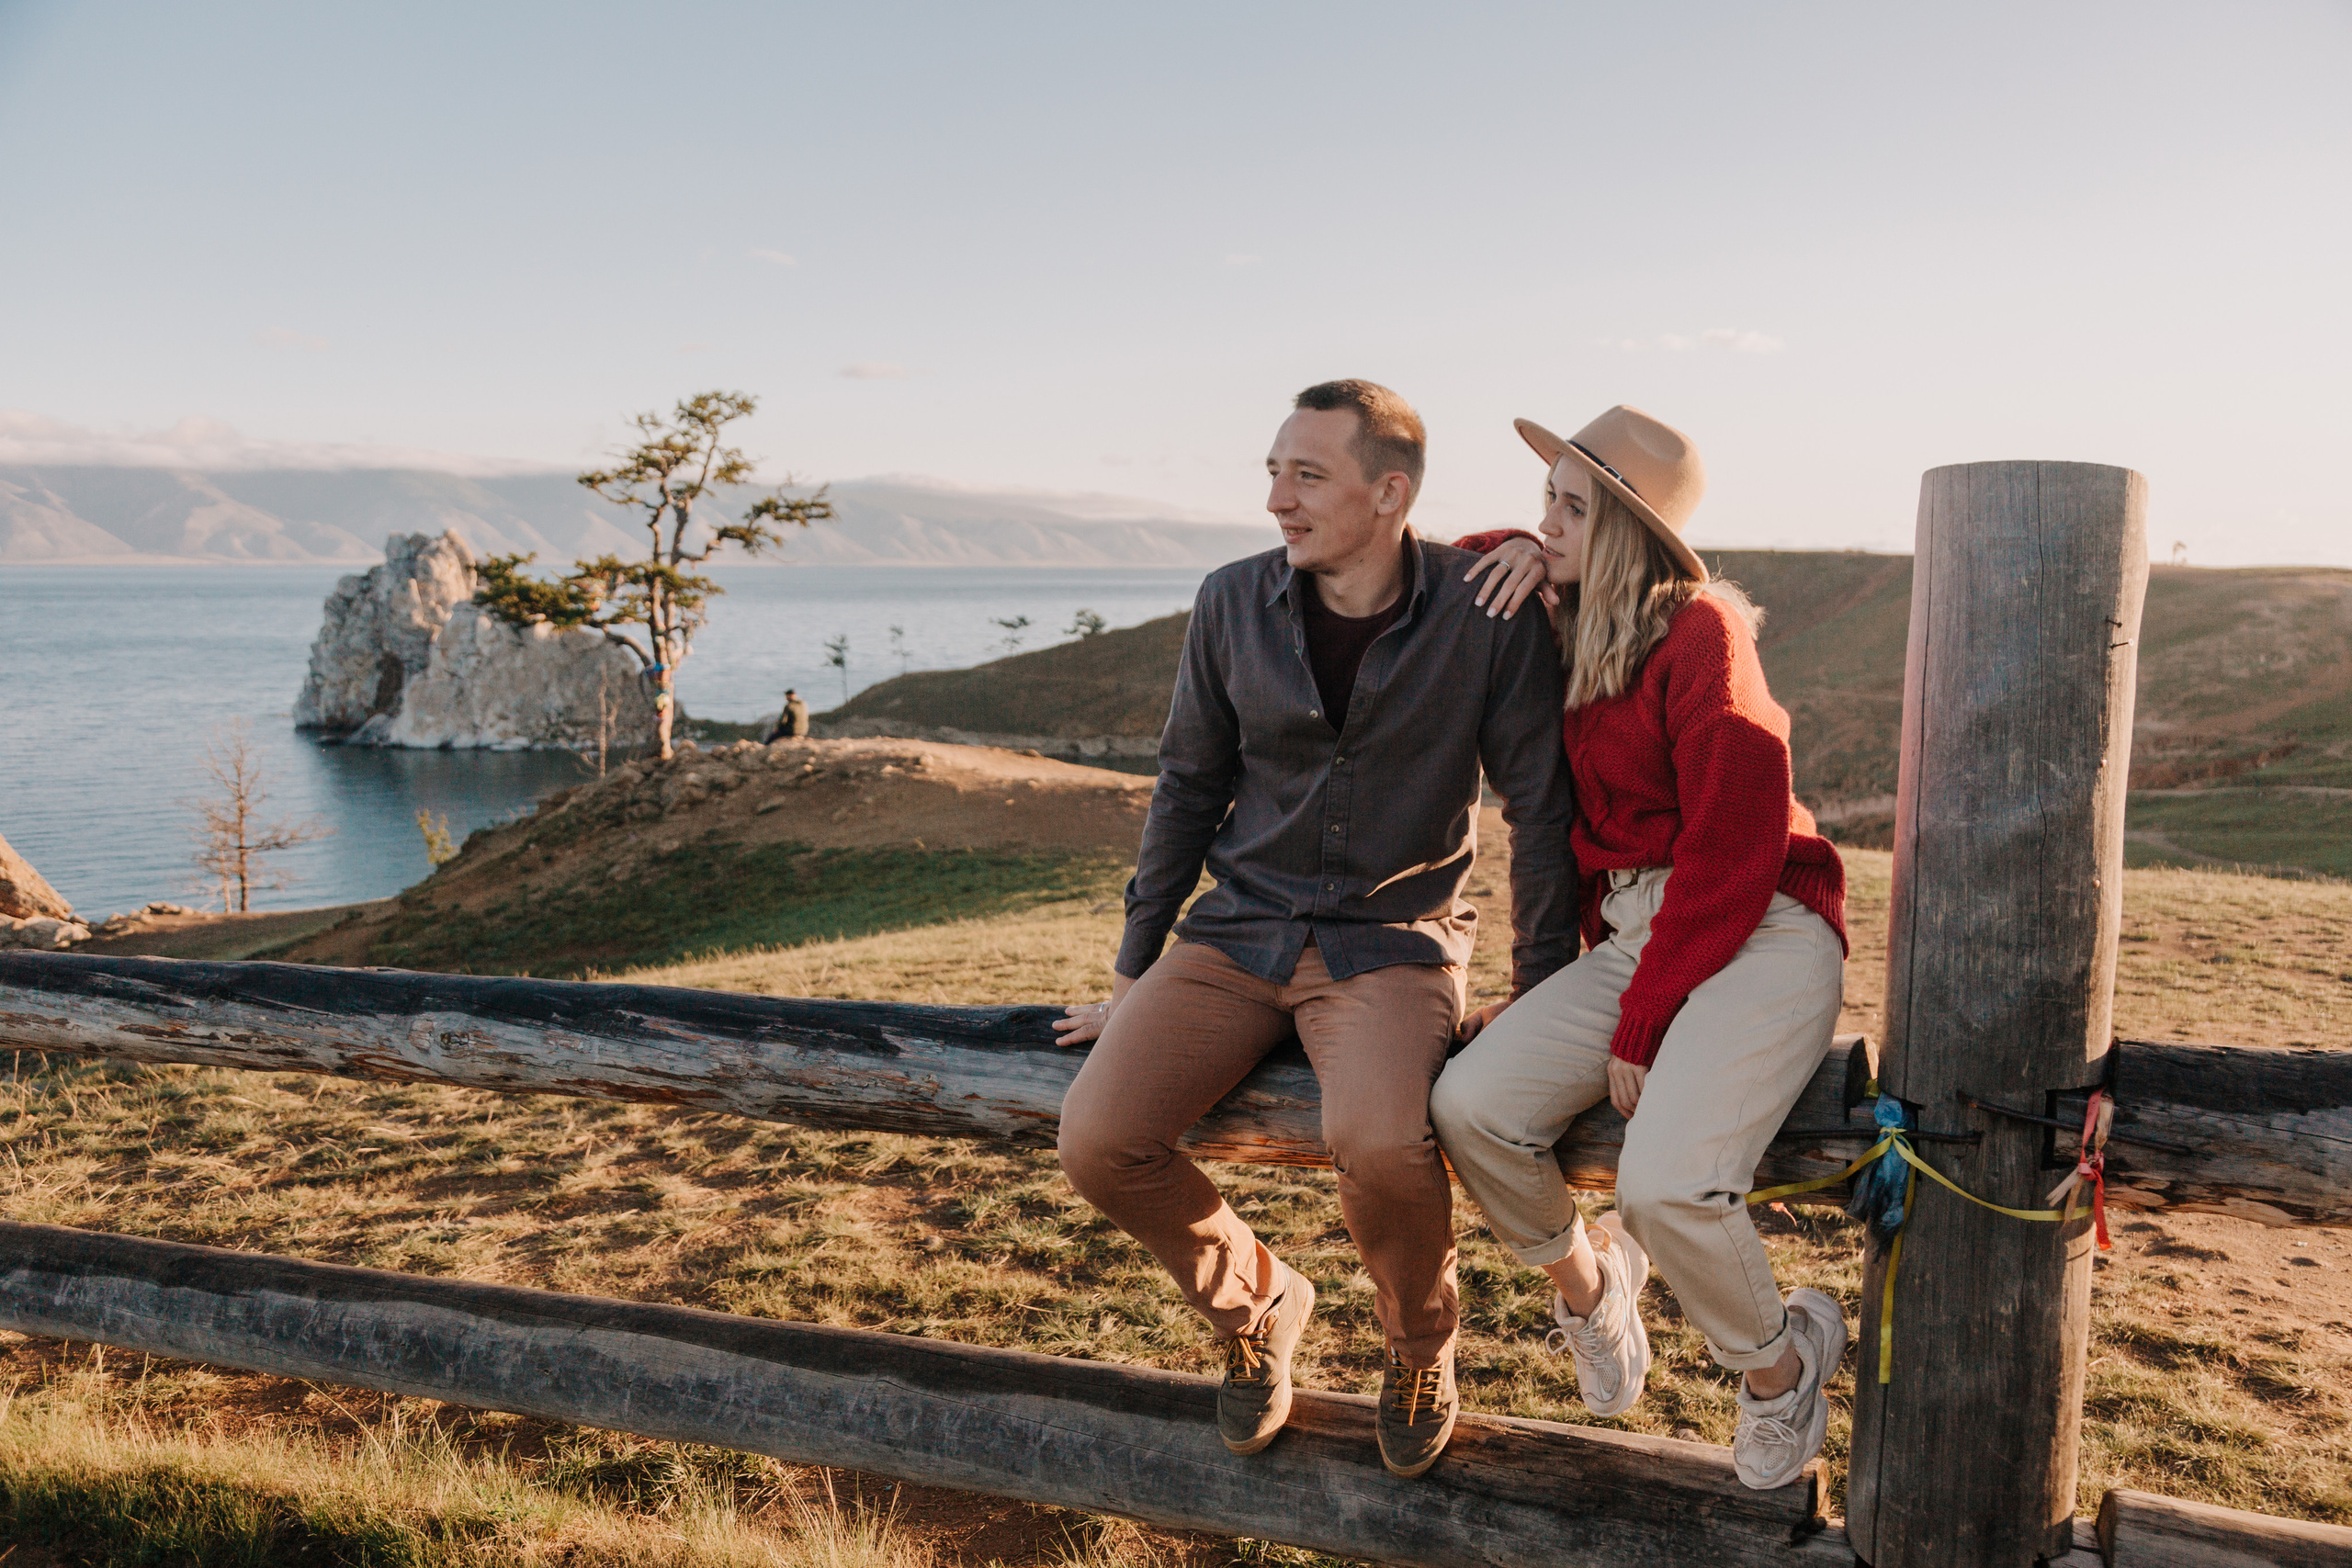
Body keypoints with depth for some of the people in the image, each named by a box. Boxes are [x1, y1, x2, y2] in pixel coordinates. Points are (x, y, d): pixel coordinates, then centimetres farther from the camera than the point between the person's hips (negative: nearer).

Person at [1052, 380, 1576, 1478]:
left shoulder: (1485, 617, -10)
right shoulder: (1233, 604, -1)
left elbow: (1542, 811, -3)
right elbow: (1188, 789, 9)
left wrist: (1538, 1004, -2)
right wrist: (1133, 972, 11)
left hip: (1393, 940, -3)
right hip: (1237, 931, 4)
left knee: (1378, 1145, -33)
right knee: (1096, 1142, -18)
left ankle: (1420, 1345, 4)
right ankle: (1256, 1305, 15)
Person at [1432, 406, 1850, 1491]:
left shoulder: (1698, 632, -11)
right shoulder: (1569, 632, 10)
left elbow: (1732, 857, -15)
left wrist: (1640, 1028, -14)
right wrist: (1514, 553, 5)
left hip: (1760, 938, -6)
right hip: (1629, 939, 7)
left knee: (1667, 1184, -27)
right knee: (1470, 1104, -17)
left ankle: (1781, 1365, 6)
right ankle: (1583, 1283, 13)